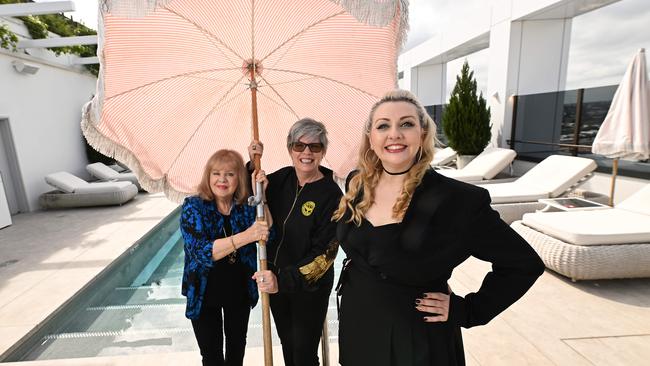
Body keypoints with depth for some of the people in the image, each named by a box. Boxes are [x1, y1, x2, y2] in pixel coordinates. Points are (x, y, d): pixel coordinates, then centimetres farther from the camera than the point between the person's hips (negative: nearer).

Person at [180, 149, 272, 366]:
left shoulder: (247, 206, -9)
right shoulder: (193, 207, -18)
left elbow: (269, 234, -20)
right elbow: (202, 252, -30)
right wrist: (245, 236, -42)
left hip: (239, 291, 3)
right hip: (205, 293, -2)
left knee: (237, 347, 25)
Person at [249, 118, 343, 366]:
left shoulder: (331, 194, -21)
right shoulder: (282, 178, -5)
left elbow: (324, 253, -22)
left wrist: (284, 280, -31)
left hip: (310, 287, -5)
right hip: (276, 280, 5)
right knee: (287, 344, 25)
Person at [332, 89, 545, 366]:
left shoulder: (458, 199, -22)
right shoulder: (357, 186, -5)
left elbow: (524, 264, -12)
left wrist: (467, 311, -13)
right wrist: (353, 272, 6)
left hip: (416, 341, -4)